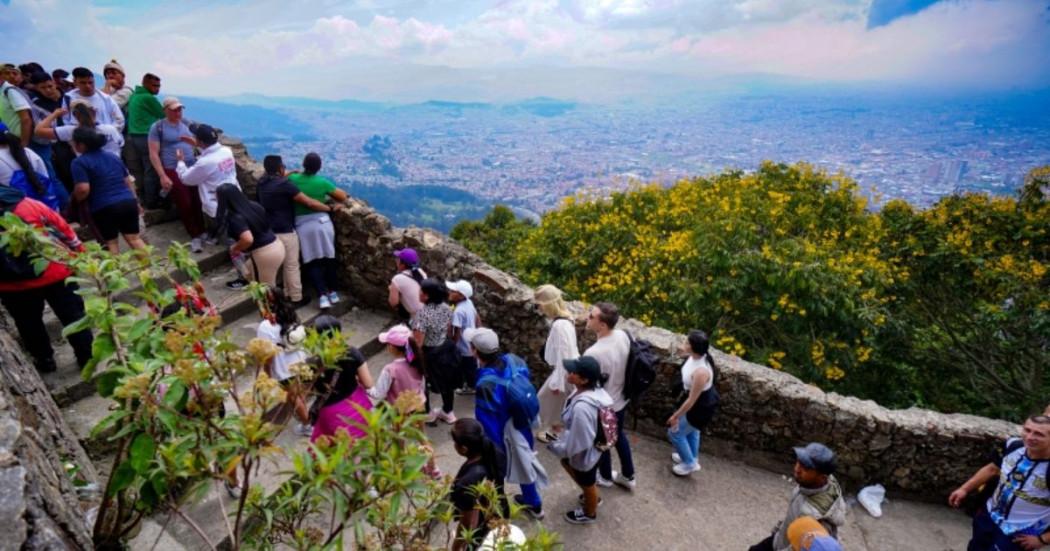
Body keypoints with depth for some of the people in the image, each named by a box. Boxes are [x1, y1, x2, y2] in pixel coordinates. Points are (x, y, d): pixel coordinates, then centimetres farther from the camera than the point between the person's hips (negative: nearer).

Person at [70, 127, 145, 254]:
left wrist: (74, 198, 5)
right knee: (134, 238, 9)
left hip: (104, 208, -5)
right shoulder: (113, 156, 15)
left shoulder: (79, 162, -5)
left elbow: (83, 189, -16)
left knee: (111, 242, 9)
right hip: (128, 202, 5)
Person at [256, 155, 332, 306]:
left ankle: (287, 294, 29)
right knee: (292, 266, 4)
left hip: (269, 231, 8)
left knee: (285, 264, 20)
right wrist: (330, 208, -12)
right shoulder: (284, 185, -20)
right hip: (285, 232, -8)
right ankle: (297, 298, 14)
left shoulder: (261, 183, 4)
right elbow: (310, 203, -21)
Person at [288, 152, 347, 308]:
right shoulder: (322, 182, -7)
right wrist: (331, 198, 17)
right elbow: (343, 197, 0)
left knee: (312, 263, 6)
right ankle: (332, 292, 21)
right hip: (322, 223, -1)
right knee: (328, 258, 13)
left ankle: (322, 295, -5)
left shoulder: (292, 179, -2)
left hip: (302, 225, 1)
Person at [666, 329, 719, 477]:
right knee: (691, 429, 32)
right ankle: (692, 457, 57)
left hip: (702, 406, -8)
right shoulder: (696, 356, -18)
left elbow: (692, 400, -30)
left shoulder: (701, 372, -42)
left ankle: (689, 464, 35)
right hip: (702, 399, 9)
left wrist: (676, 416, -18)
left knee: (675, 432, 13)